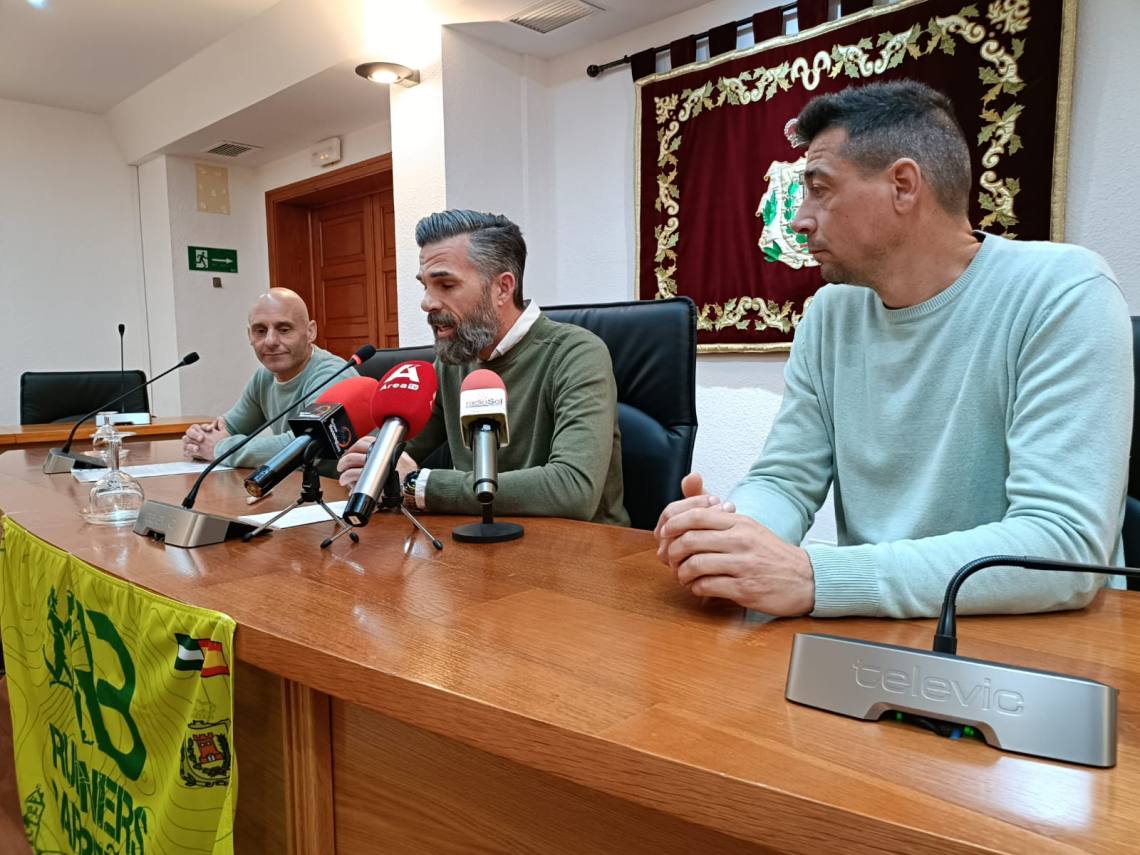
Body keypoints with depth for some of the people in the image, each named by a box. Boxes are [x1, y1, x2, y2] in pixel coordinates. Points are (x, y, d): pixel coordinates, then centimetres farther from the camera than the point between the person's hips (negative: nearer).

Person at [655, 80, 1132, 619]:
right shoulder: (830, 313, 2)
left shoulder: (1064, 294, -13)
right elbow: (784, 481, 1)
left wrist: (811, 579, -31)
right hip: (874, 635, 4)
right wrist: (725, 531, -21)